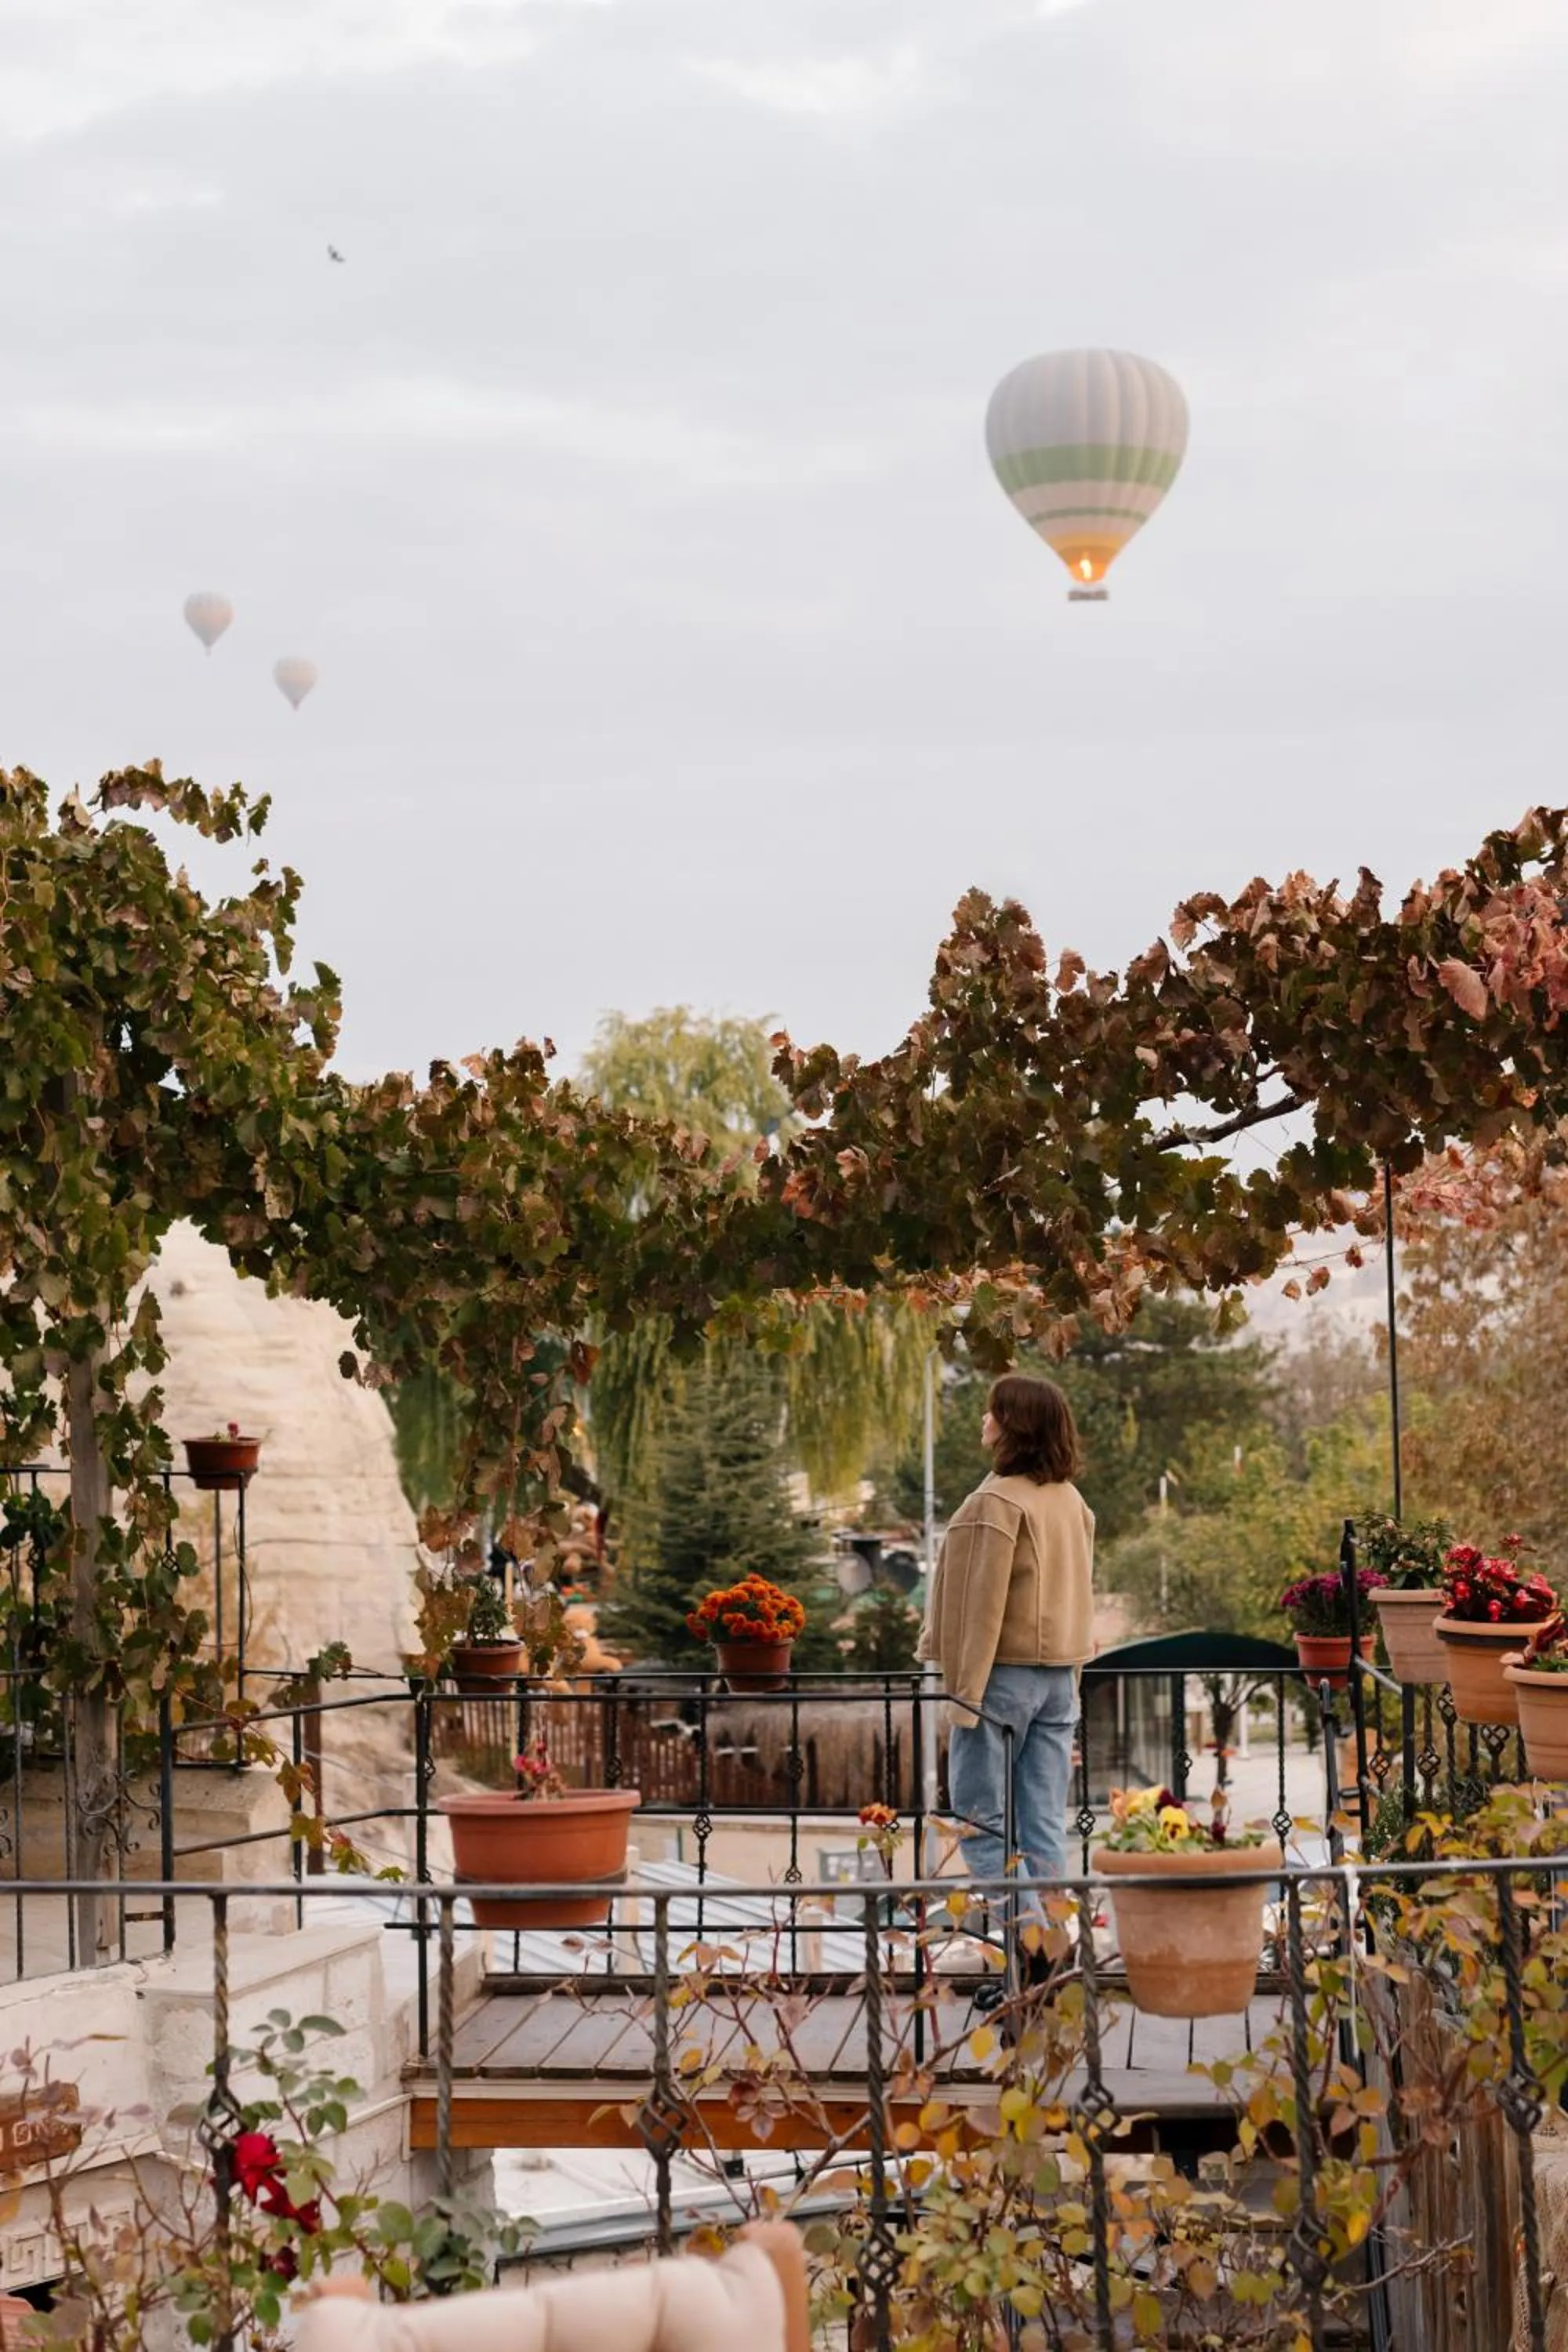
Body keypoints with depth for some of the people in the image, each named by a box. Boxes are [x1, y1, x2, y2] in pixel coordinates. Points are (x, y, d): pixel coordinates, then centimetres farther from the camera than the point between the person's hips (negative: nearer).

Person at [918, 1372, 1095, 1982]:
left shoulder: (997, 1502, -14)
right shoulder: (1071, 1501, 10)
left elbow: (984, 1605, -16)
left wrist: (965, 1691, -14)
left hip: (1005, 1675, -8)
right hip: (1060, 1678, 8)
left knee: (981, 1820, -3)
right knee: (1044, 1824, 8)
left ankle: (1028, 1939, -13)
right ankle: (1049, 1953, 8)